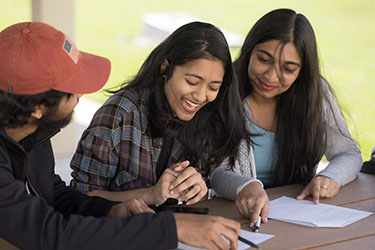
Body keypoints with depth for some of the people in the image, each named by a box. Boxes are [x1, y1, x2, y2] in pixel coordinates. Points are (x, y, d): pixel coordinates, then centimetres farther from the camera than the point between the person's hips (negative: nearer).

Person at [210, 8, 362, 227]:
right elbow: (216, 174, -17)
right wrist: (246, 187, -40)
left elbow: (349, 154, 6)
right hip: (242, 216, -1)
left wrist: (331, 177, -17)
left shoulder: (316, 92, -2)